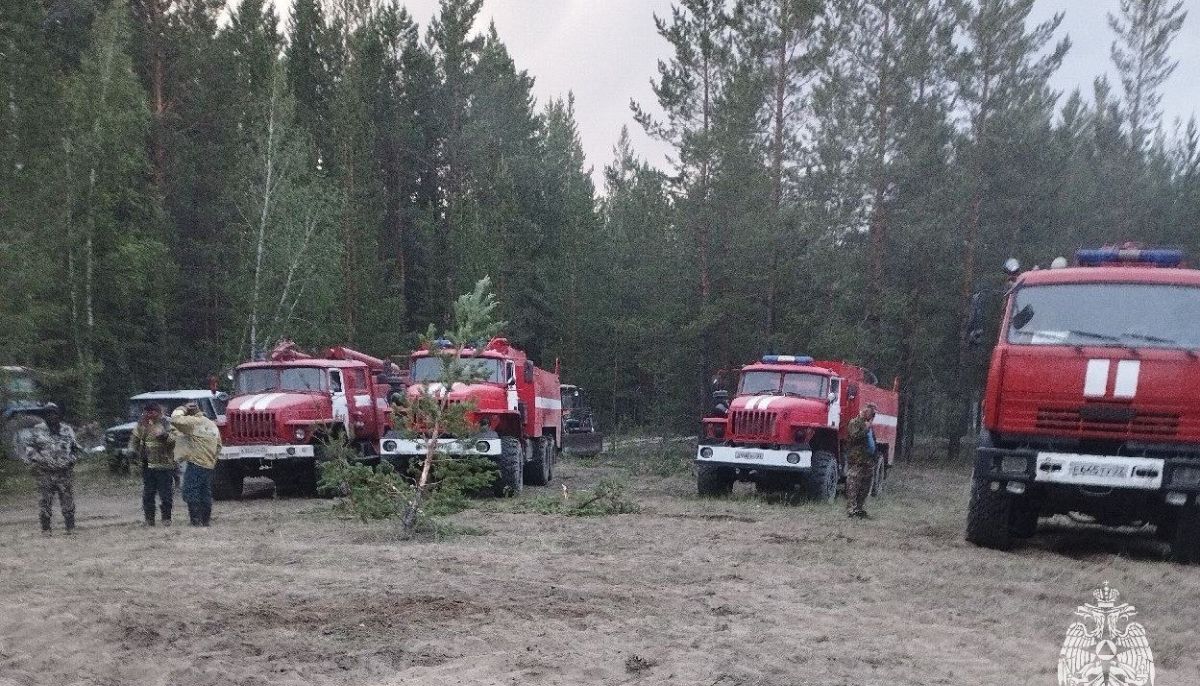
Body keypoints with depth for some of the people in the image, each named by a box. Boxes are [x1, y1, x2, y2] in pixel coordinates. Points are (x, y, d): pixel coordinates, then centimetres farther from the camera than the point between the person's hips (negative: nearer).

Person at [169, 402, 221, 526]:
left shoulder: (194, 422, -8)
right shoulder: (213, 425, 18)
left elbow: (175, 420, -17)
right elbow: (218, 447, 23)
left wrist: (182, 409, -1)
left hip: (195, 464, -8)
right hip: (210, 466, 8)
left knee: (191, 493, -6)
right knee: (206, 494, 12)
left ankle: (197, 522, -11)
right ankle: (206, 521, 15)